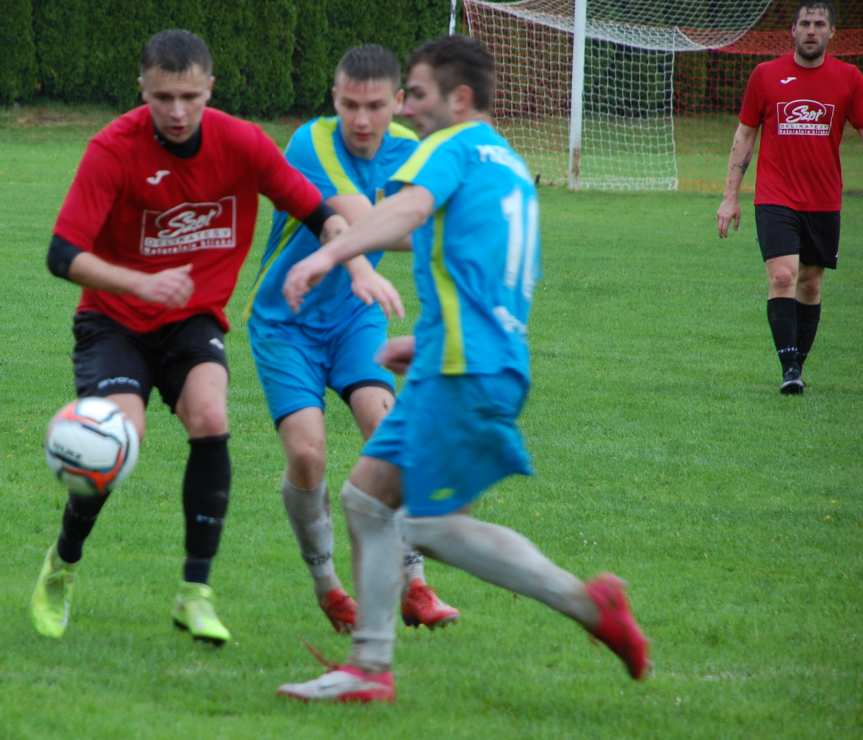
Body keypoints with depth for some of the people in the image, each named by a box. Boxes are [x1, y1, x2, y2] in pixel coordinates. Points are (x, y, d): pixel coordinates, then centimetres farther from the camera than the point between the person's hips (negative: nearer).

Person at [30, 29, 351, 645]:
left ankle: (196, 594, -12)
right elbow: (64, 254, -24)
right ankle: (61, 568, 7)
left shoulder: (242, 144, -11)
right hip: (115, 319, -2)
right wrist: (143, 284, -38)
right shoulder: (113, 149, -19)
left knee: (210, 420, -24)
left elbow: (320, 214, -4)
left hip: (194, 318, 2)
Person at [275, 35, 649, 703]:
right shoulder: (510, 165, 24)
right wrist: (427, 341, 30)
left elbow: (410, 206, -26)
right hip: (499, 359, 9)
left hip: (464, 371, -9)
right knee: (366, 494, 10)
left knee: (433, 526, -6)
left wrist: (332, 253, -41)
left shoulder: (453, 147, -4)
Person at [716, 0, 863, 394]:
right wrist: (730, 195, 4)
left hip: (824, 201, 2)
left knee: (810, 285, 9)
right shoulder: (766, 75, 0)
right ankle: (789, 369, -18)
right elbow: (744, 135, 7)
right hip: (775, 198, -2)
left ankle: (798, 365, 22)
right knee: (782, 276, -17)